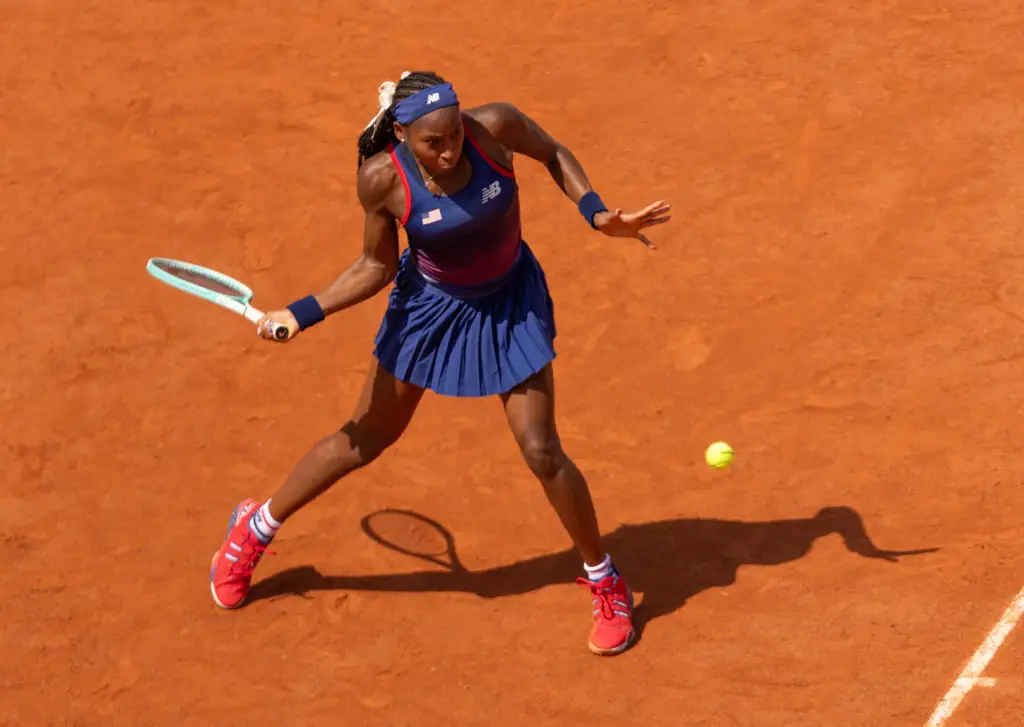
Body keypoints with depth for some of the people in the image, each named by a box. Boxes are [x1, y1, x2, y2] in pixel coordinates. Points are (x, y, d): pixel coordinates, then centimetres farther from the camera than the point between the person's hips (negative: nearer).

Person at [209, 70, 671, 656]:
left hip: (510, 304, 0)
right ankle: (255, 530, 35)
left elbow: (552, 152, -4)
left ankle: (607, 584, 20)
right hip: (429, 305, 0)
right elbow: (377, 266, -9)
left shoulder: (496, 126, -27)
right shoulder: (382, 179, -26)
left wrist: (597, 213, -17)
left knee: (543, 453, -2)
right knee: (365, 439, 12)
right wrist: (301, 315, -16)